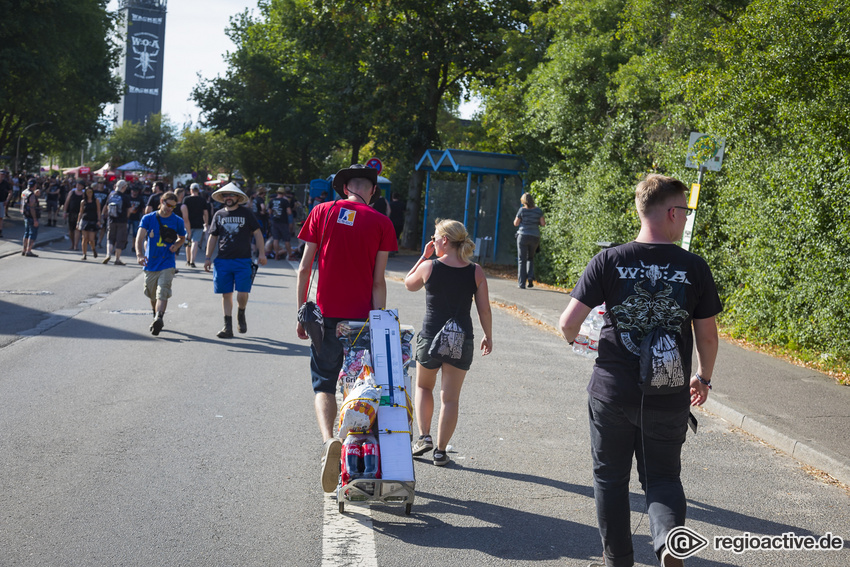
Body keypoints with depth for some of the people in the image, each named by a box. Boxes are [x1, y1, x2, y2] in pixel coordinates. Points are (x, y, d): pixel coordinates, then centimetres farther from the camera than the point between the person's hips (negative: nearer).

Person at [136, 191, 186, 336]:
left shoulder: (177, 221, 2)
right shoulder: (148, 218, -2)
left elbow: (182, 238, 19)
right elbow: (140, 237, -14)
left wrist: (176, 245, -5)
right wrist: (139, 254, -31)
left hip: (167, 264, -2)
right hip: (150, 263, 2)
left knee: (162, 294, -18)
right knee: (152, 296, 14)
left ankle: (159, 319, -30)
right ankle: (156, 318, 35)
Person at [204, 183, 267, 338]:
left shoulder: (246, 213, 3)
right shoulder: (219, 215, 11)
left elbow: (257, 233, 5)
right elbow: (213, 237, 17)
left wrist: (262, 254, -2)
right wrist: (208, 258, 12)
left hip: (243, 261, -3)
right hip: (223, 261, 3)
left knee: (242, 293, -11)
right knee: (226, 294, 4)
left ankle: (241, 314, 20)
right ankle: (228, 327, 10)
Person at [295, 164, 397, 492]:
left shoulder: (323, 212, 1)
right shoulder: (381, 223, -1)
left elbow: (304, 269, 1)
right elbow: (378, 281, -4)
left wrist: (301, 314, 8)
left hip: (327, 316, 0)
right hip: (361, 317, 0)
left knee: (324, 383, 7)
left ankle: (329, 441, -19)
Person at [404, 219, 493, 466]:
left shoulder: (429, 267, -9)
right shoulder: (476, 272, -5)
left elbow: (409, 284, 11)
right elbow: (484, 310, -1)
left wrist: (424, 256, 10)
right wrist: (488, 336, 13)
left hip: (430, 337, -1)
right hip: (462, 341, 1)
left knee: (423, 386, 23)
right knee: (450, 397, 8)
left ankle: (424, 436, 12)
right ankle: (441, 451, 11)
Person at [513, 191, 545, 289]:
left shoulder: (522, 210, -8)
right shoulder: (538, 210, 1)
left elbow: (516, 223, -5)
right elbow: (543, 223, 1)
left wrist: (517, 218, 15)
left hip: (523, 236, -3)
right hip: (535, 237, 3)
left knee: (522, 260, 3)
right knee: (530, 258, 22)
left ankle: (522, 283, -1)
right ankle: (530, 277, 0)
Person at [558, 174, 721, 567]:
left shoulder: (609, 261, -8)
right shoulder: (694, 268, -6)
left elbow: (568, 323, -11)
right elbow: (707, 334, 1)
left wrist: (578, 342, 12)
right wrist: (704, 378, 19)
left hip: (612, 393, 0)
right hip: (668, 400, 0)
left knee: (611, 478, 17)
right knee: (663, 477, 15)